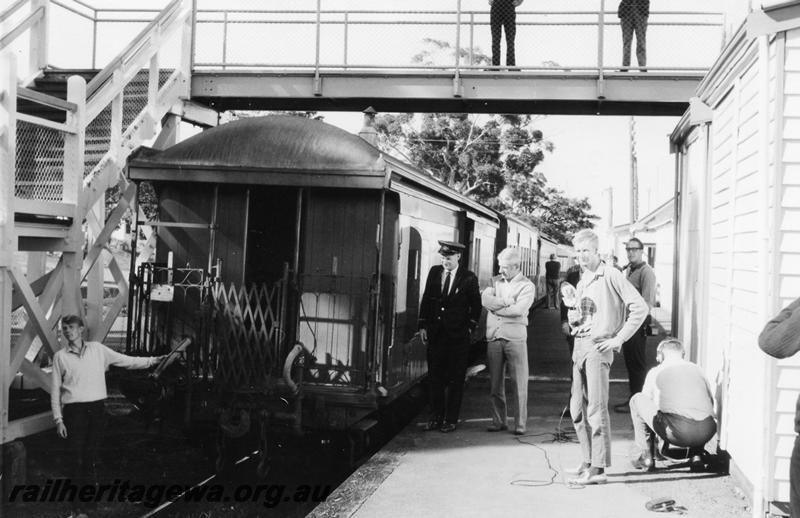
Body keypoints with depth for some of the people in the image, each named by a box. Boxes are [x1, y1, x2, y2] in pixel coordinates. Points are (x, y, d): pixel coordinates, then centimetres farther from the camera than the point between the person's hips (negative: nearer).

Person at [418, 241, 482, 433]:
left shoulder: (469, 278, -5)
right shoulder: (434, 272, 6)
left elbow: (476, 305, 2)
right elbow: (426, 300, 10)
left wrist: (470, 327, -4)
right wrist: (423, 326, 5)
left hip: (458, 336, -3)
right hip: (435, 333, 3)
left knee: (455, 380, 3)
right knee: (435, 377, 7)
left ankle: (450, 420, 11)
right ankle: (435, 417, 16)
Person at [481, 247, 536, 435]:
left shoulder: (527, 286, 0)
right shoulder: (495, 281, 13)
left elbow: (518, 309, -15)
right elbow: (485, 299, -4)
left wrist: (495, 306, -5)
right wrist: (507, 302, -11)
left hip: (515, 337, -4)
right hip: (494, 336, 4)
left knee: (519, 383, -2)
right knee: (495, 383, 8)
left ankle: (520, 423, 5)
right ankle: (499, 421, 17)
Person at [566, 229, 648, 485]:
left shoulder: (611, 276, -7)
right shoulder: (583, 281, 18)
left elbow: (639, 307, -13)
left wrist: (618, 338, -14)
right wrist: (574, 317, 7)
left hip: (598, 346, -9)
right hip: (580, 344, 9)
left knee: (596, 408, -8)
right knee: (578, 408, 10)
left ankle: (598, 469, -5)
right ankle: (588, 461, 19)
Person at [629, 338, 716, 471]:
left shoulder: (655, 372, 17)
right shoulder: (697, 369, 24)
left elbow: (647, 404, 29)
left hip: (677, 433, -4)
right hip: (707, 433, 4)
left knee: (636, 400, 19)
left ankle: (646, 456, 17)